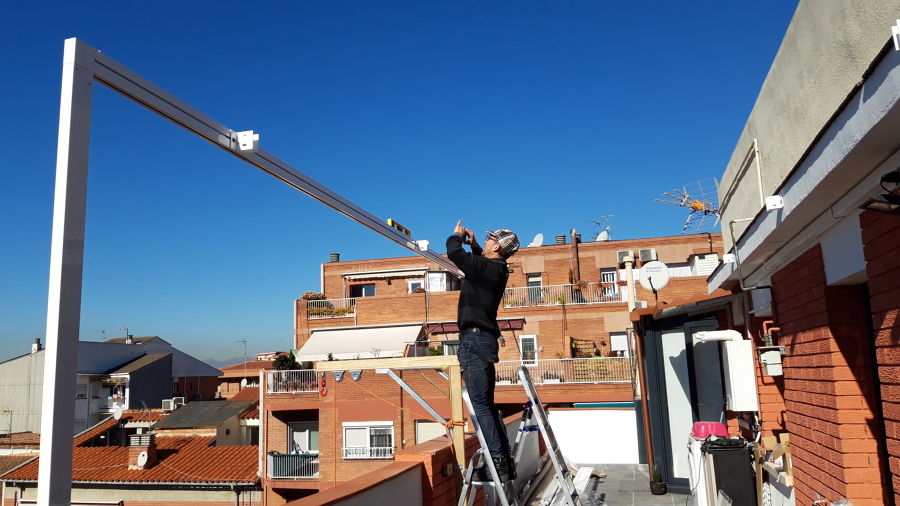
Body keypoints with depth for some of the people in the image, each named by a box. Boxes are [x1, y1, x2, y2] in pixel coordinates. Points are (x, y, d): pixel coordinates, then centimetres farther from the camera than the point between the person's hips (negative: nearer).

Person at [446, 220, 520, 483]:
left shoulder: (487, 268, -13)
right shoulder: (496, 269, 14)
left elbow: (454, 253, -14)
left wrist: (457, 236, 5)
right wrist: (473, 244, 27)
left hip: (475, 339, -10)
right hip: (483, 339, 10)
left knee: (481, 404, -8)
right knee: (487, 404, 13)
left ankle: (499, 463, -7)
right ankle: (506, 461, 17)